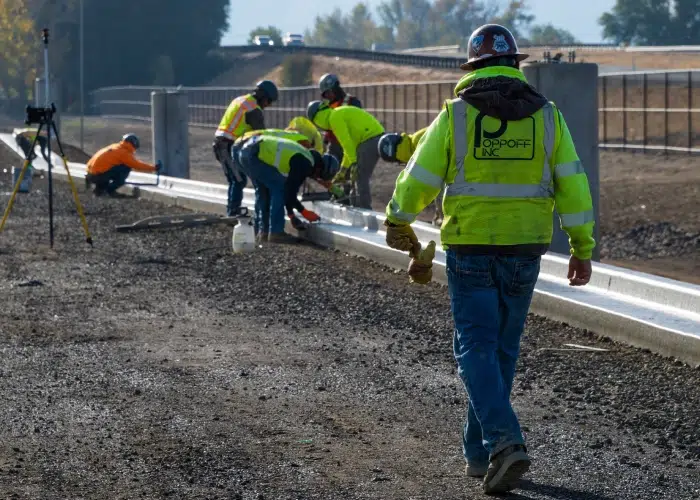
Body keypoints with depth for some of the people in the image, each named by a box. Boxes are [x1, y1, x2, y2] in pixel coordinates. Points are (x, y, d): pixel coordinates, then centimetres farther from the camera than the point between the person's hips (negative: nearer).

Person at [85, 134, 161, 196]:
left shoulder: (114, 147, 21)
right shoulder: (124, 152, -5)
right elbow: (137, 165, -3)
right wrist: (154, 168, 6)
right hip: (99, 174, -9)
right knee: (126, 168, -7)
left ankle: (100, 187, 17)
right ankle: (110, 189, -5)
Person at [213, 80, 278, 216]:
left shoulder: (239, 100, 16)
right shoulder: (254, 110, -12)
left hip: (220, 143, 9)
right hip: (230, 147, -9)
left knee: (235, 180, 15)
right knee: (240, 180, -7)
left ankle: (231, 212, 17)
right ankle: (233, 213, -9)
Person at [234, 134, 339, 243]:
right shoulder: (304, 164, -7)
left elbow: (289, 190, 30)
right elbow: (290, 191, -7)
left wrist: (291, 214, 33)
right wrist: (304, 212, 7)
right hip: (253, 155, -10)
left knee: (262, 191, 22)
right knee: (279, 188, -2)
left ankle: (263, 231, 25)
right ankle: (275, 232, -1)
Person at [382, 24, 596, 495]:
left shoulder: (455, 115, -5)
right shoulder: (546, 116, 1)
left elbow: (418, 180, -2)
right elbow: (572, 185, -3)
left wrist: (396, 222, 18)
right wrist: (583, 249, 4)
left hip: (470, 249, -2)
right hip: (525, 249, 3)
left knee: (477, 348, -1)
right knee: (503, 348, 15)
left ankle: (505, 440, -21)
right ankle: (479, 451, 23)